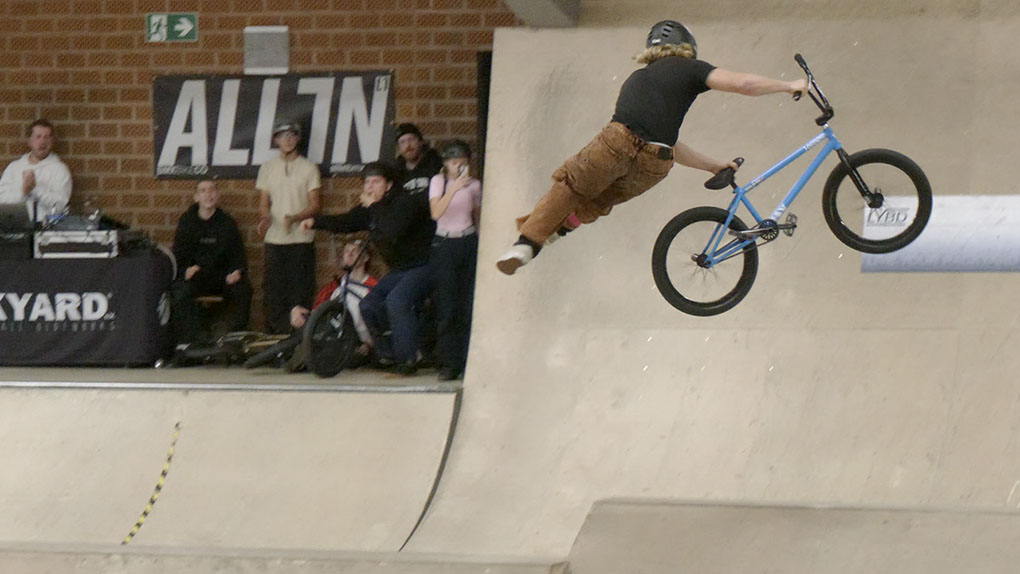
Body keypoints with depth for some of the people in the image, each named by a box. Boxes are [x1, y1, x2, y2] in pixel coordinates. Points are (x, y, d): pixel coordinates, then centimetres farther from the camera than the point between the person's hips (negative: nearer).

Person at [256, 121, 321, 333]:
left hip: (301, 238, -2)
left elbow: (314, 205, 2)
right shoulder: (267, 168, 13)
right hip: (274, 238, 2)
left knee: (300, 292, -5)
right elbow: (263, 202, 12)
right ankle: (273, 335, 5)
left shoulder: (309, 168, 6)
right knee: (273, 291, -1)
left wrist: (294, 218, -17)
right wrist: (265, 218, -11)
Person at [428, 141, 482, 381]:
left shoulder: (474, 185, 7)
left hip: (469, 244, 2)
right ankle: (449, 363, -1)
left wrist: (481, 250, 15)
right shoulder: (438, 181, 0)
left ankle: (469, 362, 1)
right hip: (444, 245, -2)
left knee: (469, 305, -4)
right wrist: (454, 188, -27)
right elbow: (436, 212, -17)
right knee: (447, 307, -6)